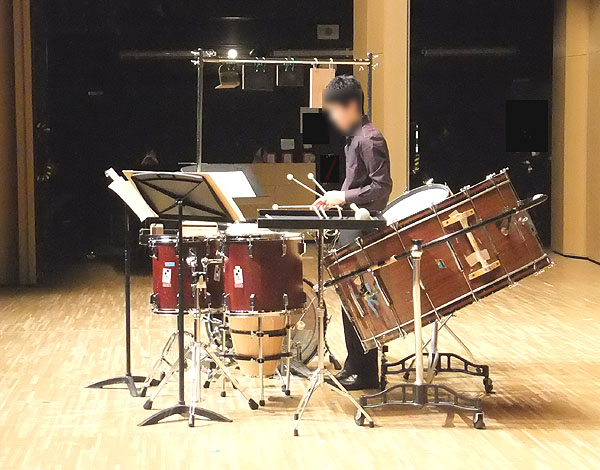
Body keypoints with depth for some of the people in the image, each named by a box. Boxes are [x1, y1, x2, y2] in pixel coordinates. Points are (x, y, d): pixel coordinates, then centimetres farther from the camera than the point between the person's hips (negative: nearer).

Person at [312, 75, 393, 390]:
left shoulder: (369, 139, -15)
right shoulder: (354, 137, 16)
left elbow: (381, 187, -20)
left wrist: (344, 197, -19)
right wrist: (335, 198, 14)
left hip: (363, 232, -10)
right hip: (352, 229, 10)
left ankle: (364, 373, 0)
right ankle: (354, 367, 21)